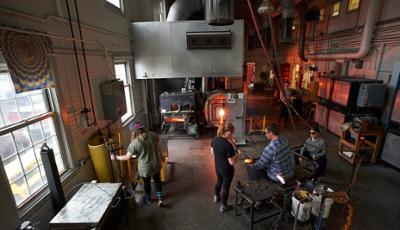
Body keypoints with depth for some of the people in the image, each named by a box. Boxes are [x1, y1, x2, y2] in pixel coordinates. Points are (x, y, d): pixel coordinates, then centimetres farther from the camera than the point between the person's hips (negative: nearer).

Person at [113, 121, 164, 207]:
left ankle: (148, 200, 46)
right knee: (157, 180, 26)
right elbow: (159, 148, -2)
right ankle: (160, 199, 31)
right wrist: (160, 158, 13)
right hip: (156, 164, 3)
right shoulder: (153, 135, -12)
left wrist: (116, 157, 4)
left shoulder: (134, 143, -22)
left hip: (145, 168, -3)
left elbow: (127, 157, -12)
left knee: (147, 183, 23)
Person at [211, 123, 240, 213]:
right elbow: (232, 162, -24)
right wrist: (236, 152, -11)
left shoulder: (214, 139, -10)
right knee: (226, 186, 15)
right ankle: (223, 206, 36)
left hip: (217, 167, 7)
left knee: (219, 182, 31)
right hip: (227, 169, -7)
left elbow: (212, 153, 5)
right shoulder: (228, 145, -32)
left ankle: (216, 197, 55)